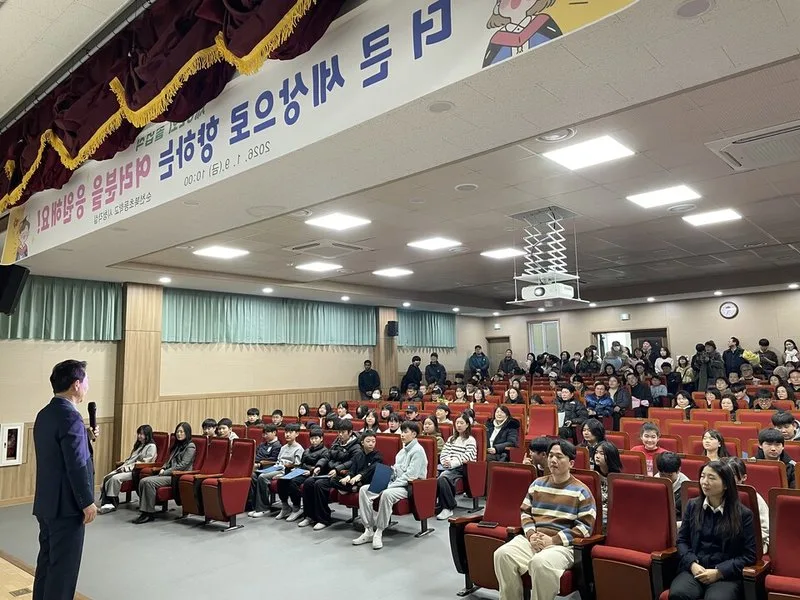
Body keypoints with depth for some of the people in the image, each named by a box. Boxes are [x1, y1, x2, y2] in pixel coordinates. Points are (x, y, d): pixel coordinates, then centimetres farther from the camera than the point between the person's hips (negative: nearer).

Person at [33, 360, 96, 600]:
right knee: (63, 566, 1)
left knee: (47, 562, 18)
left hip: (46, 503, 9)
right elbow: (77, 466, -22)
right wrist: (88, 502, -14)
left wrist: (86, 438, 12)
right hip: (66, 505, -9)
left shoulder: (44, 414, 9)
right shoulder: (70, 417, -21)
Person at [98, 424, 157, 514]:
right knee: (106, 478, -14)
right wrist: (123, 466, 3)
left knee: (115, 478, -27)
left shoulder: (151, 446, -4)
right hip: (128, 468, 8)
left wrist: (128, 467, -14)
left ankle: (112, 502, -15)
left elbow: (145, 463, -11)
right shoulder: (139, 445, 23)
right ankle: (107, 503, -21)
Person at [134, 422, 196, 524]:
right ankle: (143, 510, -14)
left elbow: (182, 465, -12)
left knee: (148, 482, -25)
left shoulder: (190, 447, -4)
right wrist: (163, 469, 4)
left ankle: (149, 513, -18)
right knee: (142, 481, -13)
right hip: (169, 474, 8)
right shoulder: (177, 445, 23)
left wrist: (165, 472, -12)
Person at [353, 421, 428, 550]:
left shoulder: (418, 451, -11)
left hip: (409, 487, -9)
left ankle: (379, 532, -24)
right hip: (395, 483, 9)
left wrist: (389, 487, -20)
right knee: (364, 490, -9)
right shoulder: (403, 450, 17)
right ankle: (369, 530, -12)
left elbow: (410, 476, -19)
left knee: (387, 494, -38)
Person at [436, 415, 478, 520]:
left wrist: (452, 463, -17)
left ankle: (447, 508, -24)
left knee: (442, 478, -34)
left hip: (460, 469, -5)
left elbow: (466, 457, -7)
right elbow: (443, 453, 15)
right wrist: (445, 462, -6)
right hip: (447, 467, 5)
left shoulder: (471, 440, 6)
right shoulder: (451, 439, 25)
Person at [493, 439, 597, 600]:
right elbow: (525, 512, 17)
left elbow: (585, 527, -5)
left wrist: (553, 540, -12)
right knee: (502, 554, -24)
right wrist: (531, 534, -5)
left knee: (540, 562, -37)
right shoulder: (538, 483, 17)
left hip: (562, 545, -4)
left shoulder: (581, 491, 2)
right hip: (531, 539, 4)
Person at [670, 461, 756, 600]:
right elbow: (682, 540, 14)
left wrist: (719, 572, -10)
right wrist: (692, 563, -6)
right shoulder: (692, 506, 10)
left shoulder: (743, 514, 1)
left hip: (727, 574, -2)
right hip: (694, 569, 2)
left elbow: (749, 555, 0)